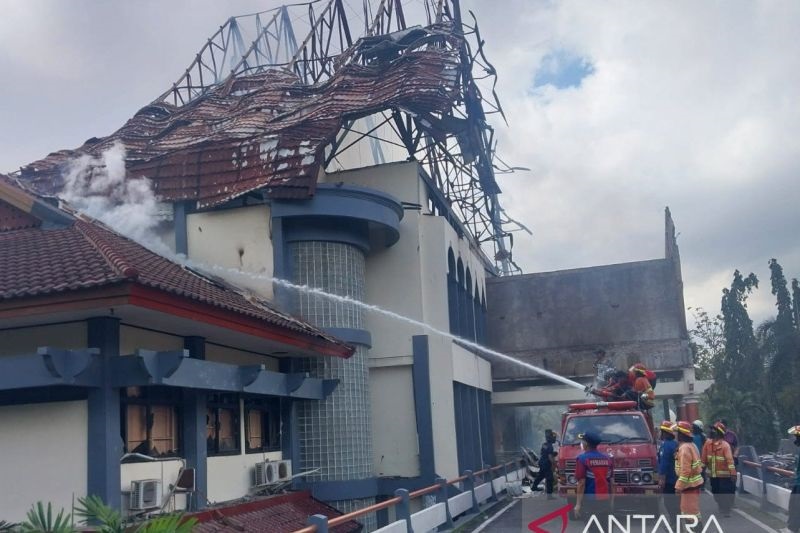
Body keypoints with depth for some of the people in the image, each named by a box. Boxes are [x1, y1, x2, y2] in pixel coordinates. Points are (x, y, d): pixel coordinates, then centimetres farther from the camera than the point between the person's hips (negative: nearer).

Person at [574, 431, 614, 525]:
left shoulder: (582, 459, -7)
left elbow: (581, 483, -12)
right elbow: (612, 483, 10)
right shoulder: (607, 459, 9)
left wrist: (578, 504, -10)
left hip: (590, 501, -5)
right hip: (605, 500, 5)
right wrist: (612, 500, 18)